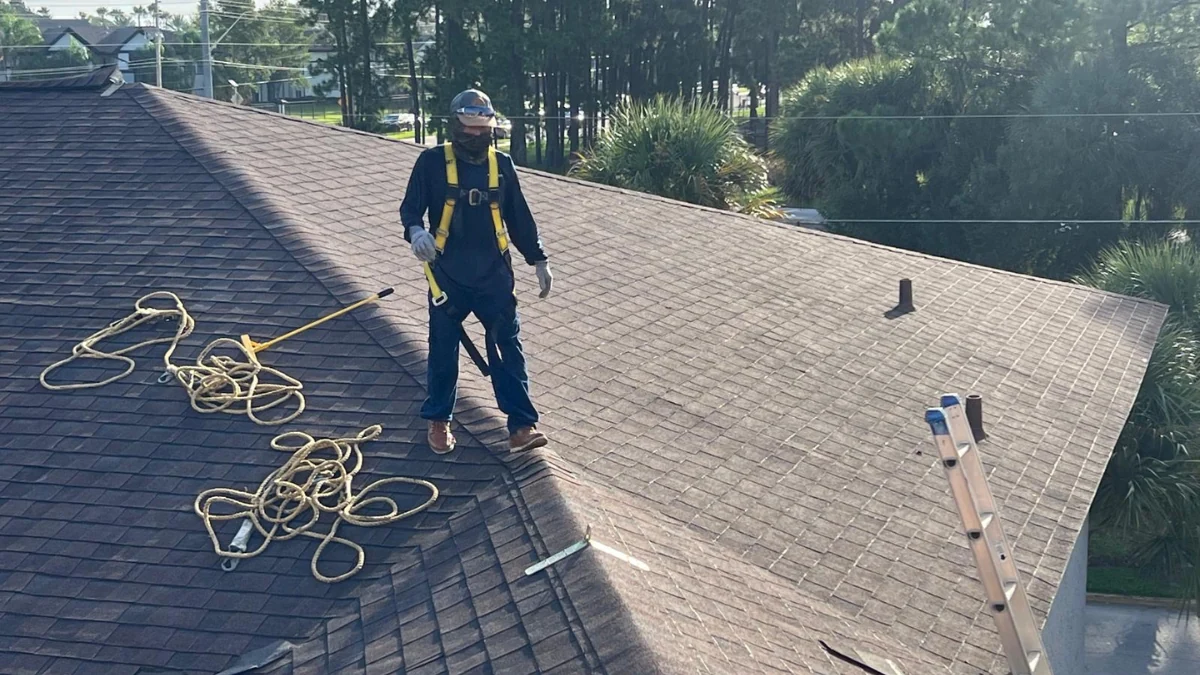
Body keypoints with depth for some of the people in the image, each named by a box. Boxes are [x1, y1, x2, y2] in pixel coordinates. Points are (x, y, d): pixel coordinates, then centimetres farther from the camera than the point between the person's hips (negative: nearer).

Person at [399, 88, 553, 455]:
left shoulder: (501, 164, 4)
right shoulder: (433, 161, -4)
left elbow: (519, 218, 10)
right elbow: (410, 207, -5)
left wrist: (539, 260, 9)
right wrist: (416, 231, -28)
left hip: (494, 275, 2)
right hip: (447, 275, -1)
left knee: (508, 348, 0)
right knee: (443, 351, 9)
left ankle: (522, 425, 4)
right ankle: (438, 421, 26)